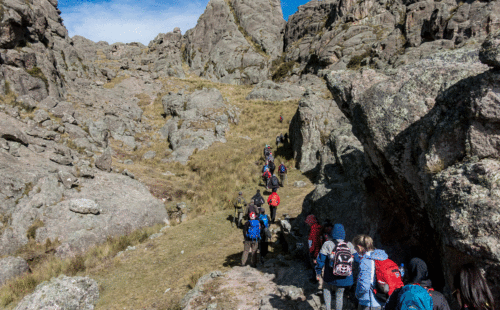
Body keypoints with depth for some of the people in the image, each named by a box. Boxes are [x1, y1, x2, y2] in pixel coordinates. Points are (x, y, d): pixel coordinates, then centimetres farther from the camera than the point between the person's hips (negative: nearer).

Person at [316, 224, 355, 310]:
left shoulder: (327, 244, -11)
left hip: (330, 277, -2)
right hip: (344, 278, 2)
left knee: (326, 289, 26)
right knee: (339, 295, 19)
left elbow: (321, 260, -9)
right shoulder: (349, 245, -3)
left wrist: (318, 273, 3)